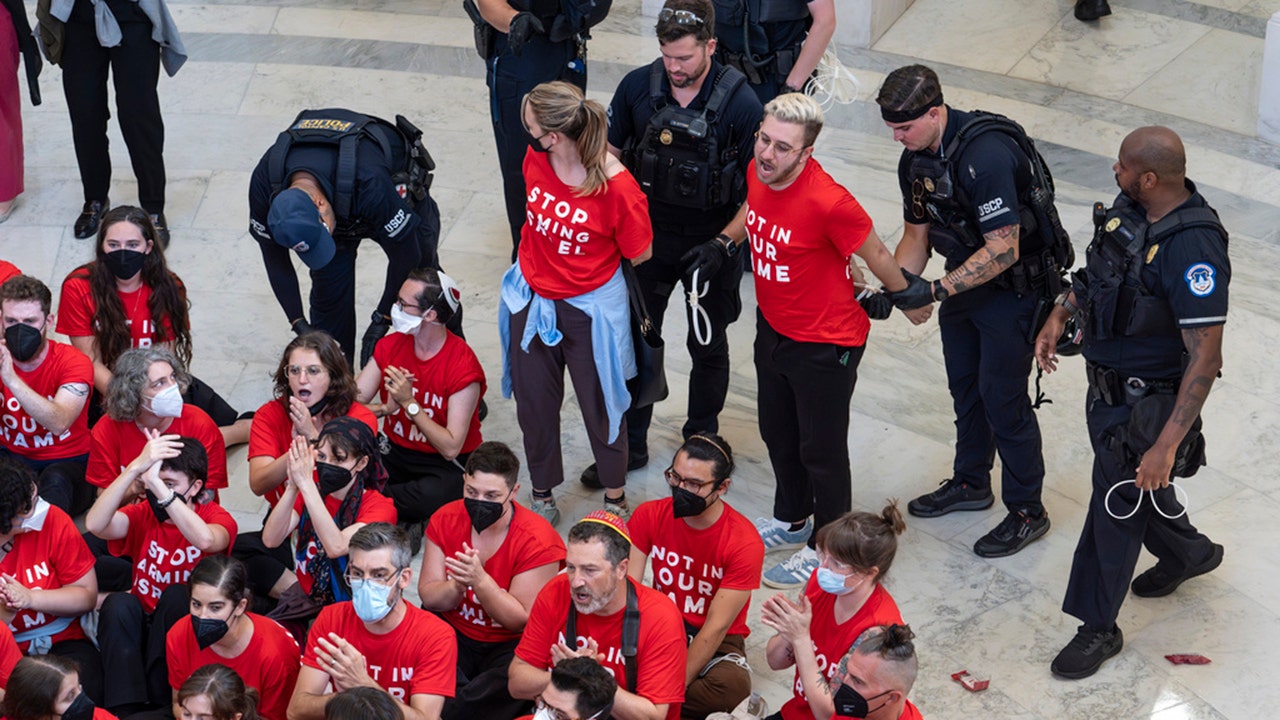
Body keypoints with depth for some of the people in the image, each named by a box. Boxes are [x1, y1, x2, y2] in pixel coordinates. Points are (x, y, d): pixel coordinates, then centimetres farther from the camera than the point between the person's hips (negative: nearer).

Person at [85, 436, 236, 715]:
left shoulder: (216, 517, -9)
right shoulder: (143, 514, -2)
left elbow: (206, 540, -36)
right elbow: (95, 524, -25)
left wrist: (157, 483, -39)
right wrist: (136, 468, -34)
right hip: (138, 629, 2)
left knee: (176, 594, -29)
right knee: (118, 603, -27)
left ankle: (159, 699, -21)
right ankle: (125, 707, -26)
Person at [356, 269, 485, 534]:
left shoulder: (463, 366, -18)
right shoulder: (390, 346, 0)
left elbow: (451, 448, -22)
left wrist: (409, 403, -25)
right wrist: (387, 408, -25)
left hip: (446, 465, -5)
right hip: (394, 452, 5)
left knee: (434, 494, -40)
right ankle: (404, 523, -7)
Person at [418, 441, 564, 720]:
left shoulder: (537, 541, -17)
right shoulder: (446, 520, -4)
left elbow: (522, 621, -17)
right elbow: (428, 596, -4)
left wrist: (480, 580, -31)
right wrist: (457, 587, -27)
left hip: (509, 646, -4)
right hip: (452, 634, 4)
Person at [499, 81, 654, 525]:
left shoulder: (616, 186, -29)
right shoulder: (536, 158, -13)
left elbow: (641, 254, -14)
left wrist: (591, 260, -1)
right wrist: (544, 259, 7)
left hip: (590, 305, -5)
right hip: (532, 297, 5)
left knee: (599, 402, 14)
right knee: (533, 400, 18)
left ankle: (615, 496, 37)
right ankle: (542, 495, 40)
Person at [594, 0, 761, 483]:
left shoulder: (740, 103, -20)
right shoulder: (637, 87, -11)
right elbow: (611, 157, 2)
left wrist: (722, 244, -21)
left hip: (710, 244, -2)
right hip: (647, 238, 3)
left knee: (707, 347, 15)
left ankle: (701, 441, 34)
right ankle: (629, 444, 27)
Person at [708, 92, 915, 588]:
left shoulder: (828, 202, -33)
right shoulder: (758, 173, -11)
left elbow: (876, 255, -17)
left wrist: (906, 299, -4)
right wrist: (723, 240, 14)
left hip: (825, 344, -8)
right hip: (773, 328, 8)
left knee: (821, 450, 9)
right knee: (778, 433, 25)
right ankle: (791, 520, 50)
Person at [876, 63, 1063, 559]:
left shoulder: (985, 156, -32)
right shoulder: (915, 157, -3)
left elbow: (1003, 250, -31)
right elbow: (916, 235, 6)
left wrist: (936, 291, -31)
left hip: (1016, 287, -9)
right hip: (965, 280, 9)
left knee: (1002, 397, -2)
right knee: (964, 386, 20)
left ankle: (1026, 511, 14)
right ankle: (971, 483, 40)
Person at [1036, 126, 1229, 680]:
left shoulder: (1192, 248, -32)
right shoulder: (1131, 206, -6)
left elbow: (1205, 358, -31)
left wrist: (1167, 444, -31)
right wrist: (1060, 314, 7)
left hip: (1146, 401, -9)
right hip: (1109, 383, 9)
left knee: (1116, 507, 5)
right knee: (1130, 481, 27)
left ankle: (1098, 627, 24)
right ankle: (1189, 552, 55)